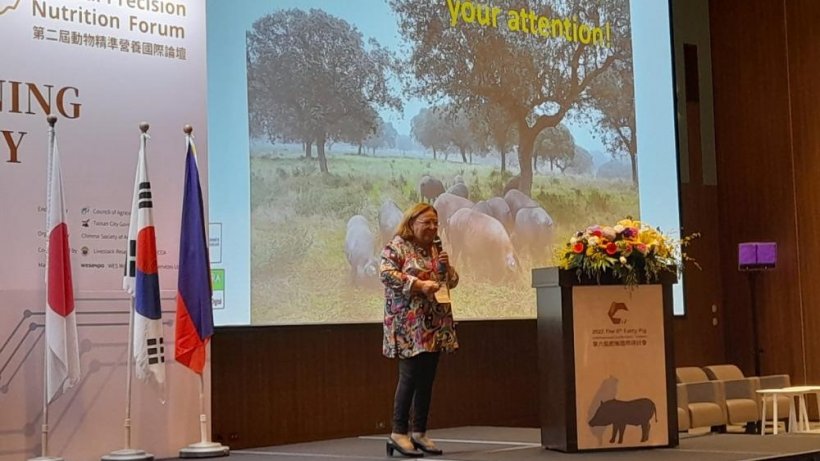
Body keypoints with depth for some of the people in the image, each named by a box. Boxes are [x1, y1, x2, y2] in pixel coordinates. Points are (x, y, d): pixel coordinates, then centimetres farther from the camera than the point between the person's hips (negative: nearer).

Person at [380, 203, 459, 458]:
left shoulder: (436, 249, 18)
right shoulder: (396, 246, -4)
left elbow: (452, 281, 21)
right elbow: (387, 273, -18)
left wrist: (446, 267, 0)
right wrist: (419, 284, -23)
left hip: (435, 325, 7)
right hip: (409, 324, -7)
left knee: (427, 379, 6)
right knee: (410, 376, -11)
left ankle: (420, 433, 12)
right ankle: (398, 433, -4)